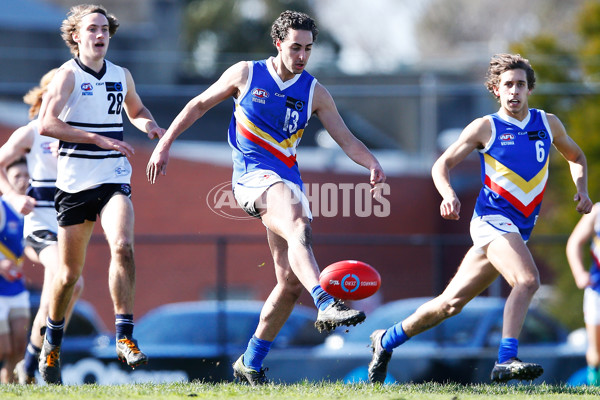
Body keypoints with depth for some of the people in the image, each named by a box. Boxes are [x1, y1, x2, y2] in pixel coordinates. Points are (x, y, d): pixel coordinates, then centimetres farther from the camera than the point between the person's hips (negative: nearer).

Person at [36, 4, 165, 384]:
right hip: (74, 183, -3)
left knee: (123, 246, -24)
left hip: (114, 179, 3)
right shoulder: (68, 75, -5)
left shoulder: (121, 75, 11)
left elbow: (136, 109, 31)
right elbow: (47, 124, -18)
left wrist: (148, 124, 7)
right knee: (69, 273, 4)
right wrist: (100, 139, -22)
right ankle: (52, 345, 28)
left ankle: (125, 338, -21)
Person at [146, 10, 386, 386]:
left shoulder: (315, 92, 10)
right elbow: (200, 104, 14)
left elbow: (346, 139, 7)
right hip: (253, 174, -5)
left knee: (291, 281, 1)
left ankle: (251, 363, 15)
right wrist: (165, 143, 9)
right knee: (299, 229, -35)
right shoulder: (245, 74, 3)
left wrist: (373, 164, -12)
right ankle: (327, 306, -54)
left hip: (289, 182, 5)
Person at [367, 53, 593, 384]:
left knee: (452, 302, 8)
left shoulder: (548, 124, 11)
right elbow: (442, 164, 3)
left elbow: (576, 156, 27)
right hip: (492, 218, -5)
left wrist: (581, 189, 8)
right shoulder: (486, 127, -2)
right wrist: (448, 194, -17)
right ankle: (506, 361, -32)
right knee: (528, 280, -29)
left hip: (519, 230, 5)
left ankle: (387, 339, 23)